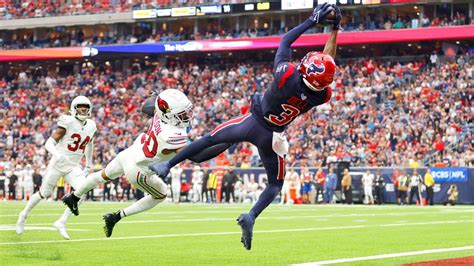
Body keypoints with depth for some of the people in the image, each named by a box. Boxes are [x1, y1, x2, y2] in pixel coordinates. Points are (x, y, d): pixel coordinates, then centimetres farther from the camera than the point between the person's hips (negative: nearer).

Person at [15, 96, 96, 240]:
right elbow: (49, 142, -19)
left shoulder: (91, 126, 1)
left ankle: (61, 223, -10)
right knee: (44, 193, 7)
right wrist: (57, 154, -38)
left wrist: (88, 166, 21)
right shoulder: (68, 122, -17)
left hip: (74, 167, 4)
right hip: (58, 164, -4)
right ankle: (24, 215, 35)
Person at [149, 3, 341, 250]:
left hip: (251, 122, -1)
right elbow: (327, 63, -2)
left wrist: (311, 21, -4)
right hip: (270, 136, 1)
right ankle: (251, 216, -6)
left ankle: (166, 166, 18)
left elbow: (285, 42, -11)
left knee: (209, 139, 19)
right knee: (276, 183, 18)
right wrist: (335, 29, 3)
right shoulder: (322, 95, -20)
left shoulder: (287, 76, -29)